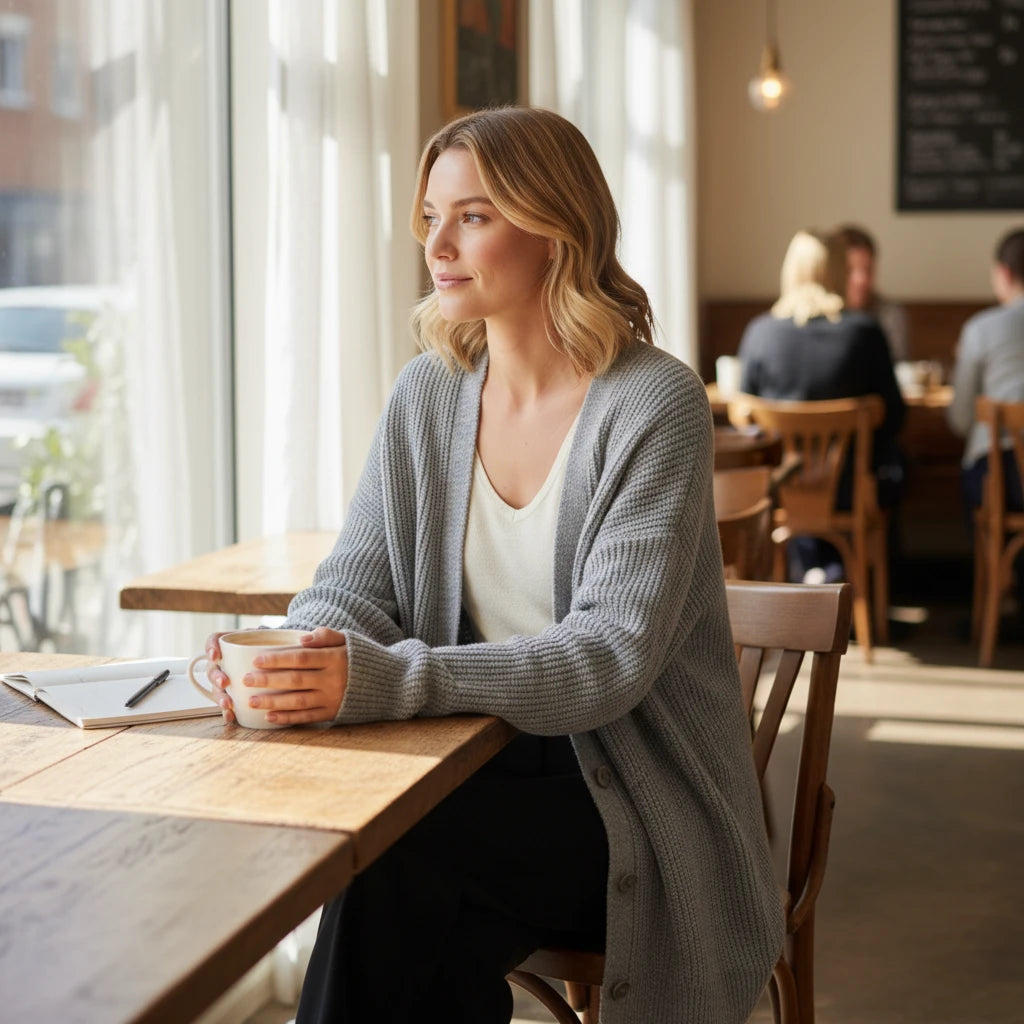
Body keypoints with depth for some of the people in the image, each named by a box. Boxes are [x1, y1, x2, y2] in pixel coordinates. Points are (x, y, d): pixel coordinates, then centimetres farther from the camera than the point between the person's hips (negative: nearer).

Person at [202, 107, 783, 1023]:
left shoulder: (654, 404, -13)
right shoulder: (428, 395, 6)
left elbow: (611, 657, -20)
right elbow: (357, 580, 5)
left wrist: (380, 679, -32)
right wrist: (300, 653, -21)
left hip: (632, 801, -3)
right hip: (483, 765, 4)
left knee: (393, 863, -27)